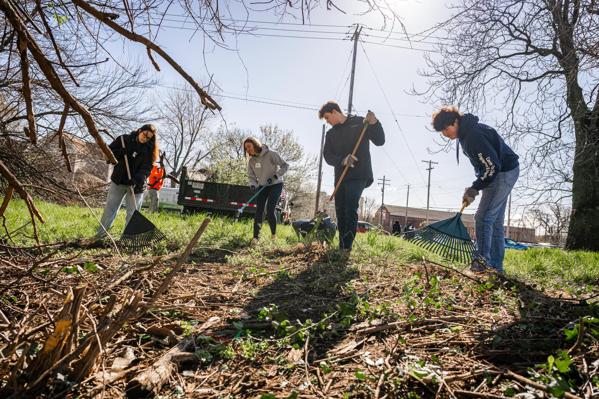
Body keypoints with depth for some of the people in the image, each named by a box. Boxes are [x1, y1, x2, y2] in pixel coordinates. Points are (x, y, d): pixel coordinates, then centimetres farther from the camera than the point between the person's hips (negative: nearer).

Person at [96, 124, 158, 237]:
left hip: (136, 185, -1)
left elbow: (146, 168, -12)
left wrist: (137, 179, -29)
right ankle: (100, 234, 17)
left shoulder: (149, 150, -4)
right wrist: (123, 152, -17)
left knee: (133, 213, 2)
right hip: (118, 181, 2)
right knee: (110, 208, 8)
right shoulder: (124, 139, 0)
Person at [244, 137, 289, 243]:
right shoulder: (251, 161, -1)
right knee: (259, 211, -5)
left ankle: (273, 233, 11)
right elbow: (251, 176, 5)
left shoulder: (270, 154, -18)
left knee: (270, 210, -12)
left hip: (275, 185, -5)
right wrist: (253, 185, -17)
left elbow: (285, 165, -16)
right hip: (262, 186, 5)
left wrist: (275, 176, -25)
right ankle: (256, 237, -2)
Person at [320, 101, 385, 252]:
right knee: (340, 211, 6)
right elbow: (328, 156, 2)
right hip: (340, 177, 5)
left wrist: (374, 124, -19)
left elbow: (379, 141, 0)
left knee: (351, 208, -18)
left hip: (359, 176, -5)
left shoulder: (360, 123, 4)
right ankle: (342, 246, 15)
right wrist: (342, 160, -18)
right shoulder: (331, 134, 16)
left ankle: (347, 246, -18)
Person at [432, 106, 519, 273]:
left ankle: (483, 261, -6)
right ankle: (495, 265, 18)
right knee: (495, 221, 12)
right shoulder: (466, 133, 7)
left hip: (504, 173, -11)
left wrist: (474, 189, -19)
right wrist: (475, 187, 8)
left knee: (483, 217, -11)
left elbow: (493, 166, -26)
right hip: (500, 173, 11)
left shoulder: (473, 135, -25)